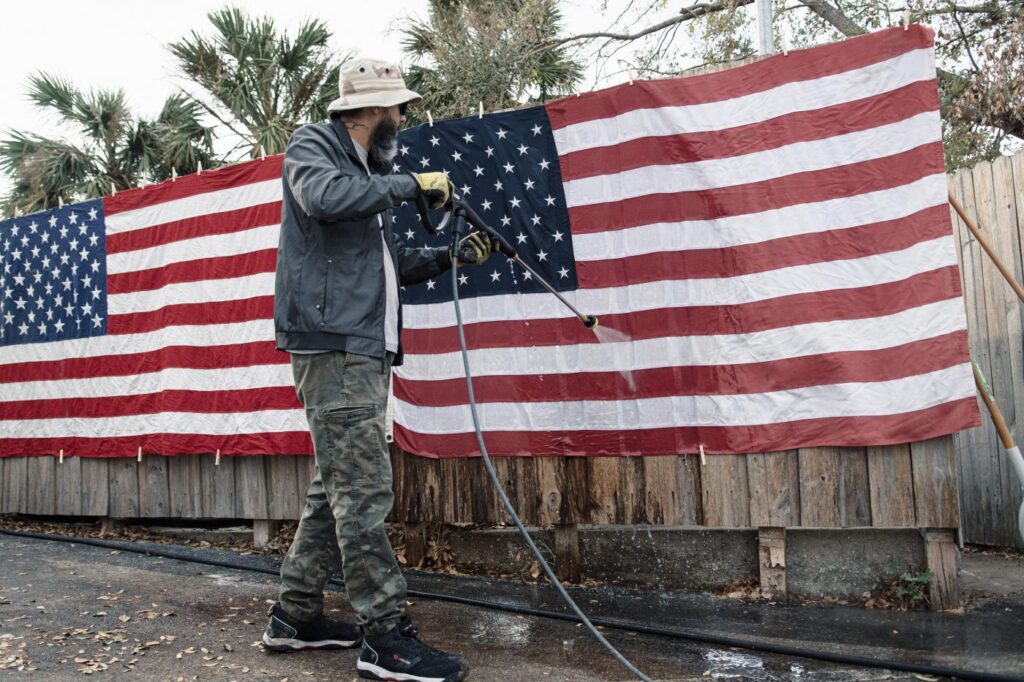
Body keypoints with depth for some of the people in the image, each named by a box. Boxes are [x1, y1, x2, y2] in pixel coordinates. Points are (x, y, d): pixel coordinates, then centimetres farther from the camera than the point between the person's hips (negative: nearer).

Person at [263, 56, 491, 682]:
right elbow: (323, 197, -22)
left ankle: (296, 615, 21)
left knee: (340, 487, 11)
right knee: (364, 488, -11)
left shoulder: (371, 176, 26)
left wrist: (452, 257, 21)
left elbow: (393, 264, 29)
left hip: (367, 351, 9)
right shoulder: (314, 144, 2)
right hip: (331, 343, -9)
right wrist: (412, 183, -13)